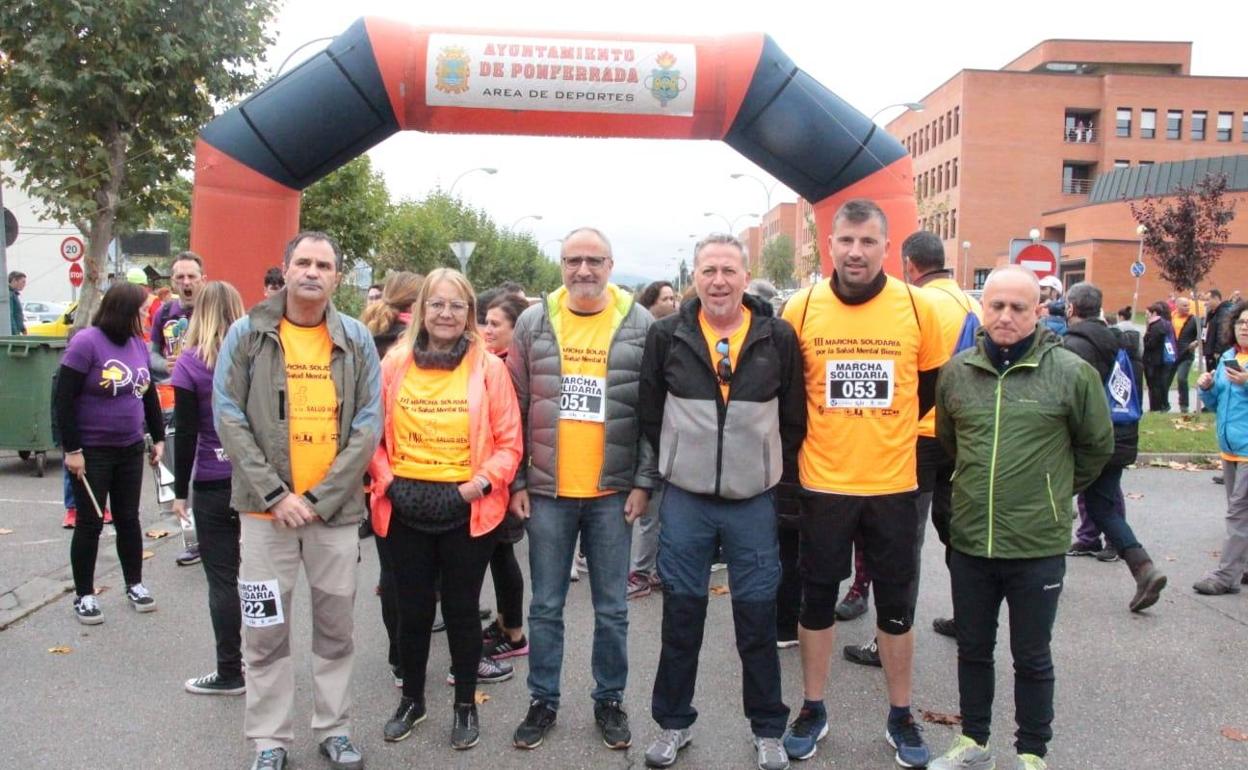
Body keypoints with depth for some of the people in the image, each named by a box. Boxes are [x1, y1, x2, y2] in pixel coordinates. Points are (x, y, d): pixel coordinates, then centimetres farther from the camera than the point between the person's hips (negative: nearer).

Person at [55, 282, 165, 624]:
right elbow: (63, 399, -15)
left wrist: (158, 437, 15)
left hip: (130, 449, 5)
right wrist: (71, 449, -16)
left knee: (128, 518, 13)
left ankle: (135, 584, 26)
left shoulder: (137, 343, 4)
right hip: (91, 451, -5)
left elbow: (149, 394, 15)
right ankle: (84, 595, 17)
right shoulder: (86, 343, -15)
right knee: (90, 522, 4)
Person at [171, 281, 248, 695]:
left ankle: (230, 673, 10)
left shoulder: (191, 363, -7)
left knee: (222, 578, 4)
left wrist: (180, 490, -1)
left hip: (215, 485, -4)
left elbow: (186, 434, -8)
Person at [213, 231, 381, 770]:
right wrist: (274, 494, -12)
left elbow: (368, 426, -2)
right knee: (266, 629, 6)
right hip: (266, 508, -1)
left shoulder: (356, 340, 2)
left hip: (337, 509, 1)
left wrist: (321, 499, -11)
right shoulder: (248, 334, 0)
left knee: (336, 626, 11)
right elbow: (229, 417, -5)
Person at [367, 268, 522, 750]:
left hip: (468, 510, -2)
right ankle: (412, 700, 35)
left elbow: (509, 442, -3)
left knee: (461, 609, 10)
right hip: (406, 509, 2)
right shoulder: (395, 363, 2)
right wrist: (386, 479, -6)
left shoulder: (488, 367, -3)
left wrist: (482, 481, -15)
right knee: (413, 609, 13)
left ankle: (466, 705, 29)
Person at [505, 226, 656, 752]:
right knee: (545, 606, 11)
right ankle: (543, 701, 26)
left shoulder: (639, 325, -1)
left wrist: (643, 482, -4)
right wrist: (516, 482, 2)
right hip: (546, 490, 1)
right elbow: (515, 409, 5)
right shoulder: (534, 323, 3)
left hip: (613, 492, -1)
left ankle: (609, 699, 27)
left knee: (612, 607, 10)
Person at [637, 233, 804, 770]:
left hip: (755, 502, 0)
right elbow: (649, 413, 8)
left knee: (758, 615, 8)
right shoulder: (667, 335, 0)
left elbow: (794, 417, 5)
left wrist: (778, 474, 5)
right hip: (684, 499, 1)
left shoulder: (779, 337, -2)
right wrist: (674, 466, 8)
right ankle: (673, 722, 27)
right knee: (681, 612, 10)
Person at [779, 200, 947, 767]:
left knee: (896, 605, 12)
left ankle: (900, 716, 29)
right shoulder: (801, 308, -6)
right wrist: (815, 440, 3)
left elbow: (933, 382, 9)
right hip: (823, 483, 0)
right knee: (817, 598, 11)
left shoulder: (917, 307, -5)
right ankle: (812, 710, 29)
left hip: (893, 484, 0)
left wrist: (885, 430, 6)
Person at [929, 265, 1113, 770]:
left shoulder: (1071, 373, -9)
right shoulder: (956, 371, 1)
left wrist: (1055, 492, 12)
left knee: (1032, 658, 11)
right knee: (972, 650, 17)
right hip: (969, 541, 3)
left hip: (1038, 545, -3)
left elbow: (1097, 446, 5)